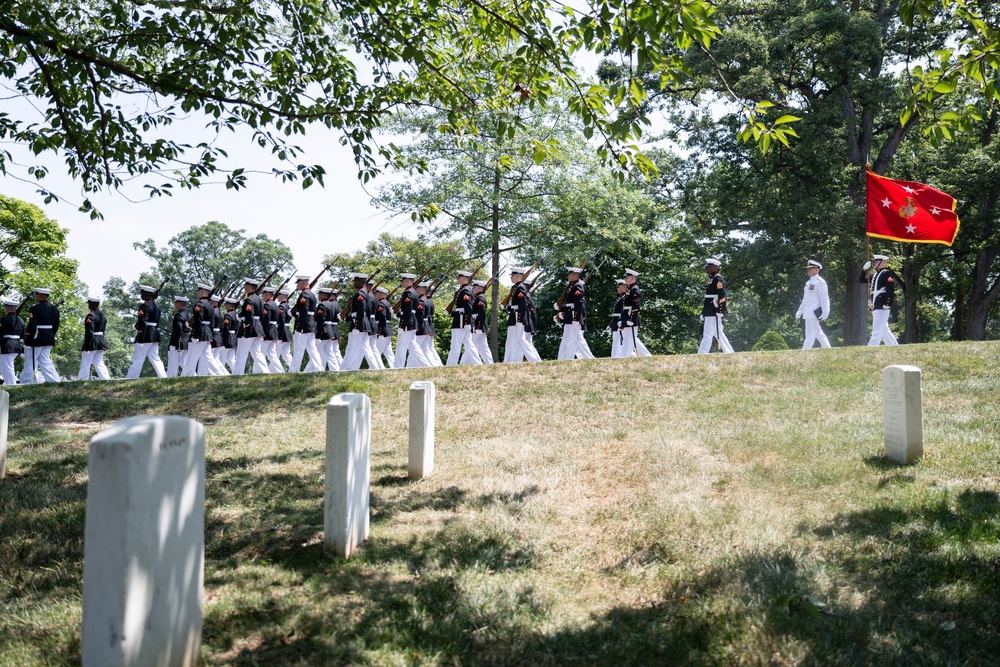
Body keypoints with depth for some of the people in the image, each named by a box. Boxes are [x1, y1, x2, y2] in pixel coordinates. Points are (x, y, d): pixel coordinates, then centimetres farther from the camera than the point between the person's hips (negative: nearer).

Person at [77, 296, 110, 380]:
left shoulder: (91, 316, -15)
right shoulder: (102, 315, 10)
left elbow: (89, 332, -19)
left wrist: (86, 347, -18)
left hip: (91, 342, -8)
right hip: (100, 341, 8)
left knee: (85, 365, 2)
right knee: (99, 364, 9)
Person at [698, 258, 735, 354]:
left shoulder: (718, 280, -10)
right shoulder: (711, 279, 19)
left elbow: (722, 296, -18)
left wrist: (720, 310, -21)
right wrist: (703, 312, 22)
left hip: (713, 313, -10)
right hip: (709, 313, 10)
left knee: (707, 335, -10)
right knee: (719, 334, 13)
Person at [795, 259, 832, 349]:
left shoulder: (820, 282, -9)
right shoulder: (808, 282, 18)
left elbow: (824, 298, -13)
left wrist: (825, 313, -17)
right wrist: (799, 312, 21)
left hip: (814, 313, -9)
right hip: (808, 313, 9)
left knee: (810, 335, -9)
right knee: (819, 334, 15)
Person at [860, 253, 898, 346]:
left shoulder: (886, 273, -8)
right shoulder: (874, 274, 18)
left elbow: (891, 288, -17)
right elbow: (861, 280, 20)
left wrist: (888, 303, -22)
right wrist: (864, 269, 5)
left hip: (882, 306, -9)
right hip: (875, 306, 10)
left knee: (877, 329, -12)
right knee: (884, 329, 14)